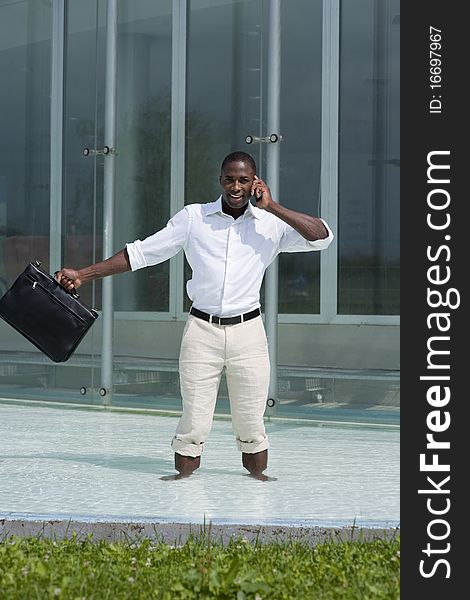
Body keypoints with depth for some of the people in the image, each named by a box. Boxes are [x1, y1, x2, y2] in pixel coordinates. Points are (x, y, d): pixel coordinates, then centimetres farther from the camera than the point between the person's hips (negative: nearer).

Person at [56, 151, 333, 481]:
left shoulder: (271, 224, 3)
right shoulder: (193, 217, 3)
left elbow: (323, 236, -9)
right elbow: (141, 253, 5)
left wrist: (272, 207, -12)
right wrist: (82, 275, 2)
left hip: (248, 331, 0)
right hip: (202, 330, 0)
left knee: (251, 421, 6)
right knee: (194, 420, 0)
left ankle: (257, 473, 24)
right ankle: (184, 473, 17)